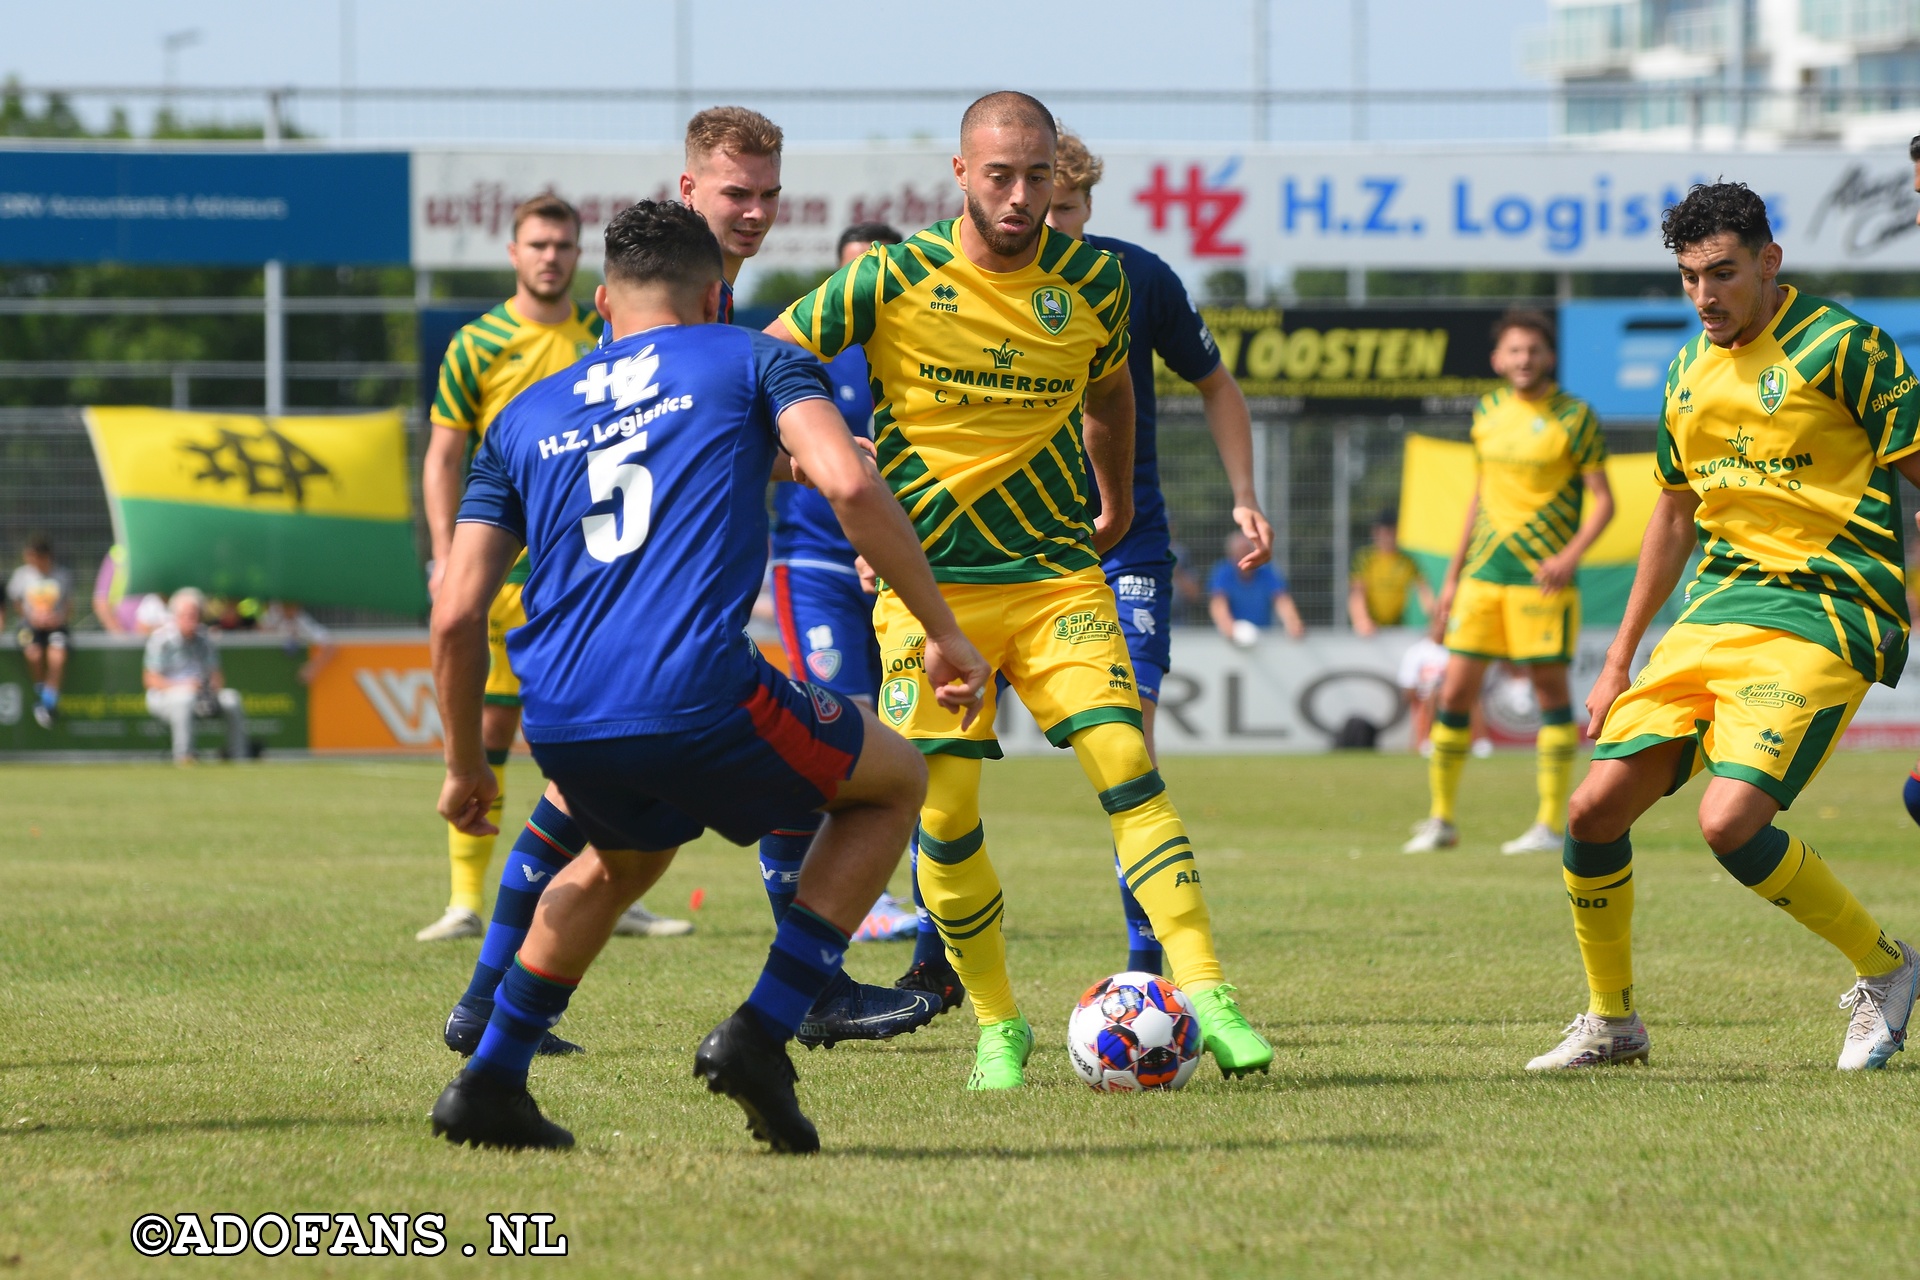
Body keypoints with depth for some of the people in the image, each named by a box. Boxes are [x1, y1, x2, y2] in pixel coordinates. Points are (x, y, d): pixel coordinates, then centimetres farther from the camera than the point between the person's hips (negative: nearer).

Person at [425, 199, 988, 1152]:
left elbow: (455, 617, 17)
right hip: (700, 698, -5)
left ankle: (489, 1082, 27)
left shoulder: (525, 417, 23)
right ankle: (761, 1035, 7)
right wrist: (942, 632, 1)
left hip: (560, 727, 5)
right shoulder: (752, 360, 14)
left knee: (624, 854, 38)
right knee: (894, 782, 22)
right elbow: (850, 485, -6)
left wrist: (465, 766, 30)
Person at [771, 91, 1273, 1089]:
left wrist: (1117, 504, 32)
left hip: (1057, 572, 1)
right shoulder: (894, 279, -9)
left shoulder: (1093, 283, 0)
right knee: (945, 812, -4)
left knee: (1124, 764, -16)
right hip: (930, 581, -1)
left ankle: (1205, 996, -18)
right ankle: (997, 1026, 15)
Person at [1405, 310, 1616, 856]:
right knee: (1455, 689, 1)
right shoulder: (1488, 412, 11)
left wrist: (1571, 554, -21)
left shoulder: (1574, 417, -4)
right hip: (1483, 574, 5)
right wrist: (1453, 577, 19)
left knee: (1550, 688, -2)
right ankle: (1441, 820, 10)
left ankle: (1550, 825, 3)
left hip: (1542, 576, -5)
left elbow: (1602, 499, -5)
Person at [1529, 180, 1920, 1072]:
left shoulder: (1840, 347, -8)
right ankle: (1611, 1022, 17)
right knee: (1595, 810, -2)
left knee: (1730, 820, -24)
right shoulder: (1691, 372, 13)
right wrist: (1620, 660, 26)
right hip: (1712, 612, 7)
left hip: (1819, 620, -7)